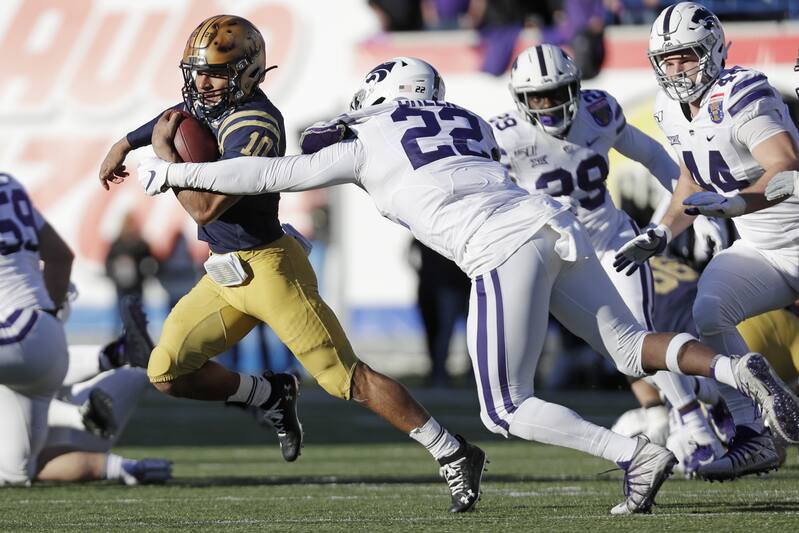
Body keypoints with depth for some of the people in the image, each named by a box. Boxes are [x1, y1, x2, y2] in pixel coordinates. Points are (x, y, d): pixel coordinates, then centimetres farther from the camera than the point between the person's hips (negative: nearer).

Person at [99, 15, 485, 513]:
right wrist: (125, 144, 35)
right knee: (168, 373, 2)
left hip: (268, 264, -9)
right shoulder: (210, 99, 4)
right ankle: (271, 396, 23)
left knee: (347, 377, -9)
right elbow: (179, 117, 31)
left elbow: (205, 208, -27)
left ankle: (455, 456, -3)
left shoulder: (253, 127, -24)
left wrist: (165, 153, -16)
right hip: (225, 273, 9)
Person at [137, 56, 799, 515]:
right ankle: (738, 369, -12)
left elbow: (270, 175, 16)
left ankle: (636, 455, -12)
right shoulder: (468, 122, 28)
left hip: (506, 250, -6)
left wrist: (175, 172, 26)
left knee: (507, 411, 4)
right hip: (557, 225, 6)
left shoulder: (365, 146, 12)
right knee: (630, 346, 16)